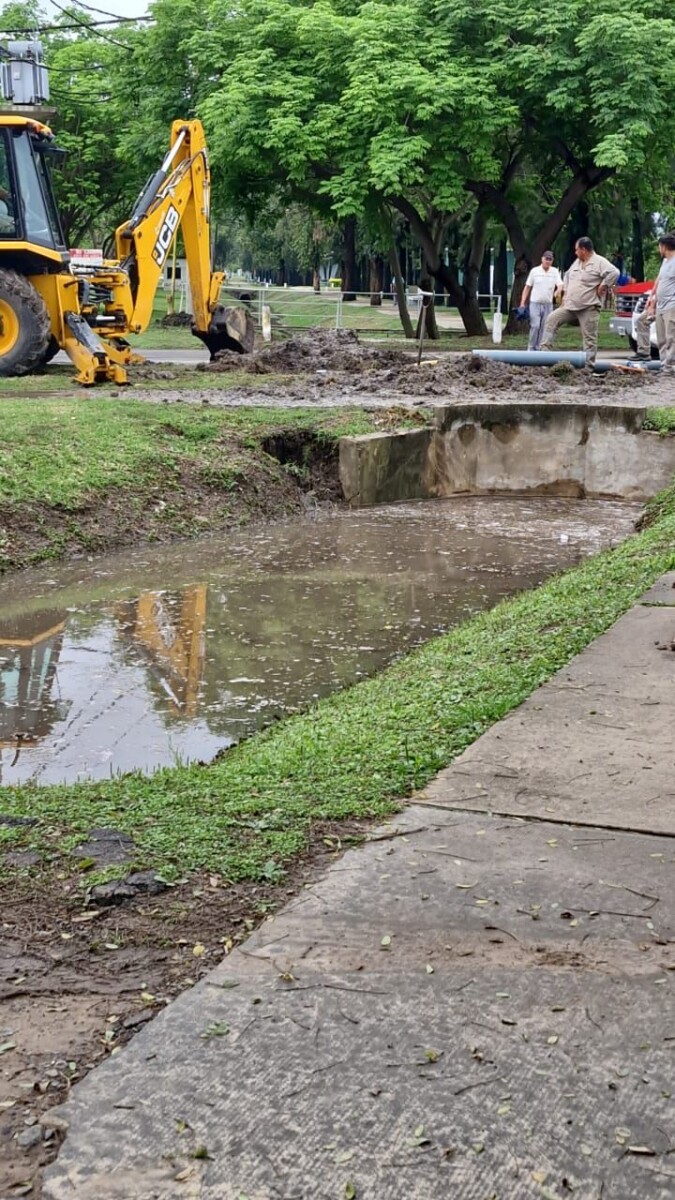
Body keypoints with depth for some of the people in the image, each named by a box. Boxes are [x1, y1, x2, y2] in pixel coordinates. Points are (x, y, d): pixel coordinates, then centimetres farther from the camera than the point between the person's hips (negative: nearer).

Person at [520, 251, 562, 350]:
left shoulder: (555, 272, 3)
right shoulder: (535, 271, -1)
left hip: (548, 304, 2)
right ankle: (531, 348, 0)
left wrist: (558, 291, -33)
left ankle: (538, 348, 12)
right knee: (535, 326, -11)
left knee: (544, 327, 3)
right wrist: (523, 303, -1)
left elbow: (560, 285, -8)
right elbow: (527, 287, 3)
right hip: (535, 303, -2)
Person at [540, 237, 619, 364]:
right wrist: (565, 293, 20)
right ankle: (545, 350, 0)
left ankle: (589, 364, -1)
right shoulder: (577, 262, 15)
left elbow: (614, 273, -24)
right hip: (570, 306, 8)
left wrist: (602, 287, -18)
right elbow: (568, 276, 30)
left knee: (589, 338, -4)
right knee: (551, 320, -1)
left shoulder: (599, 262, -11)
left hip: (589, 308, -8)